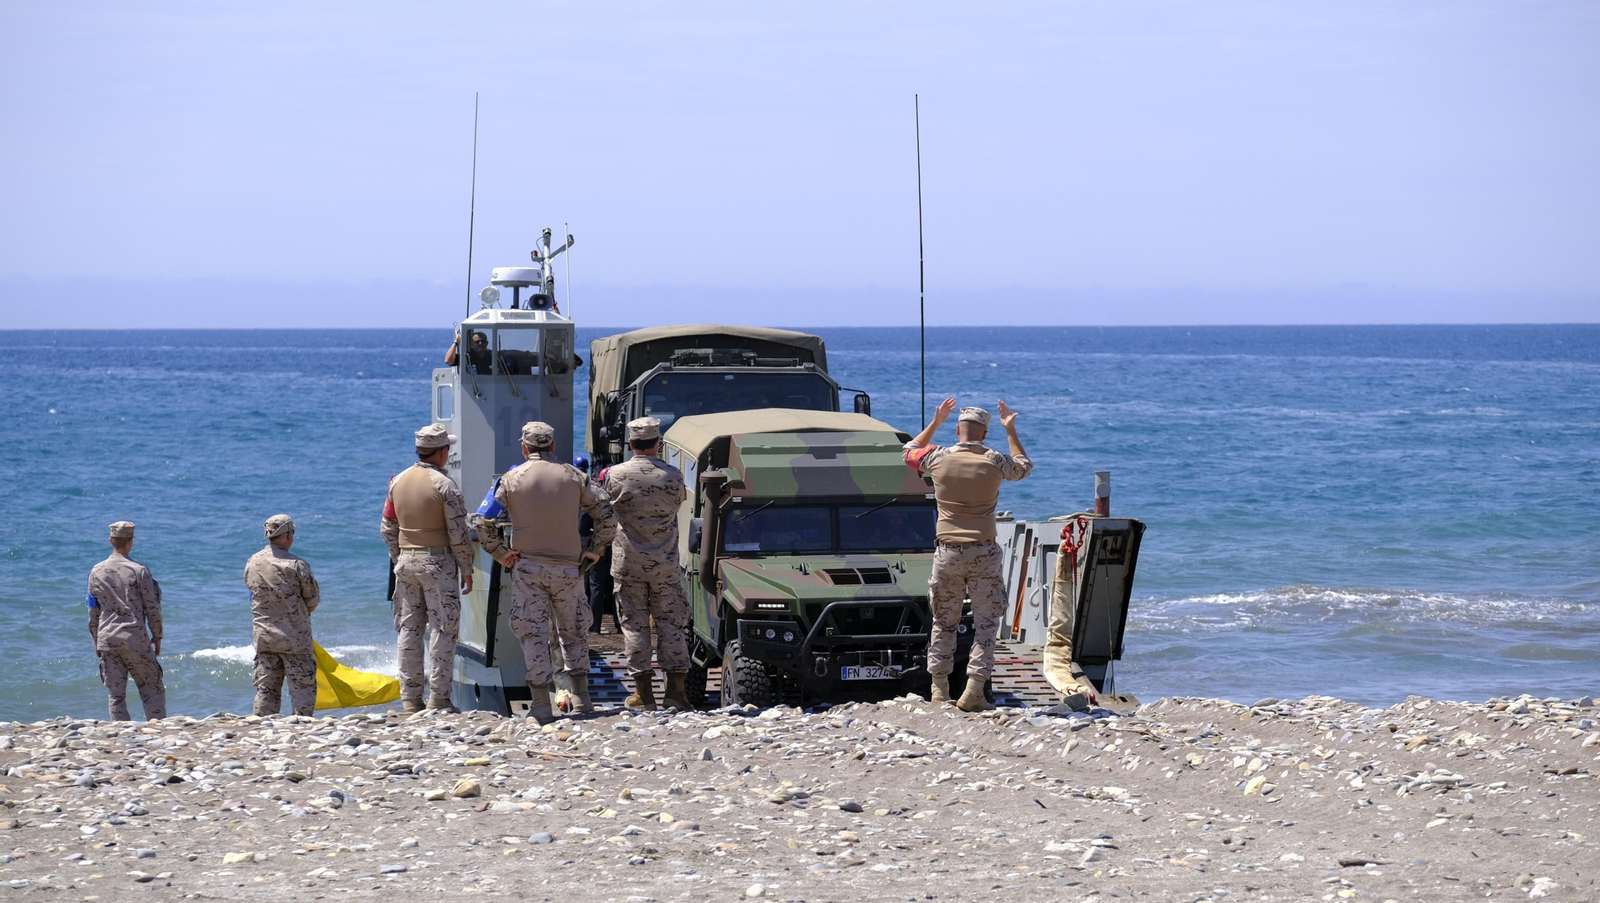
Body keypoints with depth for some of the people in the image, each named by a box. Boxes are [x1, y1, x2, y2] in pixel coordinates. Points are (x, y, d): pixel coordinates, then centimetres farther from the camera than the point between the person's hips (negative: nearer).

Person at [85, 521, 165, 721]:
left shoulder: (96, 572, 5)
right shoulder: (139, 571, -6)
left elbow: (93, 611, 10)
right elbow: (152, 608, -3)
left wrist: (97, 641, 19)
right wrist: (157, 636, 8)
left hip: (107, 639, 3)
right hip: (135, 637, -3)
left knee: (116, 694, 6)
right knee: (152, 687, 5)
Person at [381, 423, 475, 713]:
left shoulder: (398, 481, 6)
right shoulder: (443, 485, -12)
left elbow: (388, 529, 11)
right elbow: (458, 533, -12)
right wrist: (466, 568, -3)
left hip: (406, 561, 6)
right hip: (438, 562, -6)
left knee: (409, 629, 9)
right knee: (442, 629, -1)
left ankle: (410, 698, 10)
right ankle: (438, 698, -3)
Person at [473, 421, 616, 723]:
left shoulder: (511, 479, -4)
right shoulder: (574, 477, 1)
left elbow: (484, 521, -8)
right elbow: (607, 514, -1)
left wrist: (500, 553, 1)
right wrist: (595, 549, 6)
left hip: (527, 567, -2)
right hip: (568, 567, 2)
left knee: (533, 633, 1)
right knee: (573, 631, 16)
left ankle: (541, 705, -4)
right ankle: (581, 696, 19)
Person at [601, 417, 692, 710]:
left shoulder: (615, 475, -8)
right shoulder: (673, 476, -6)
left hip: (628, 562, 0)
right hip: (665, 564, 0)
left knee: (634, 623, 5)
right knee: (671, 623, 7)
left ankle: (643, 691, 5)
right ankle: (675, 689, 5)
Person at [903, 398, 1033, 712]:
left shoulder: (939, 459, -1)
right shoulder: (994, 462, -4)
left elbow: (910, 451, 23)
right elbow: (1023, 467, 20)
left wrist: (935, 423, 28)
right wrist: (1011, 431, 27)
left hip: (947, 551, 2)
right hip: (982, 553, -2)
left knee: (944, 621, 13)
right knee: (986, 621, 1)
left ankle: (939, 688, 16)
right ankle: (973, 691, -9)